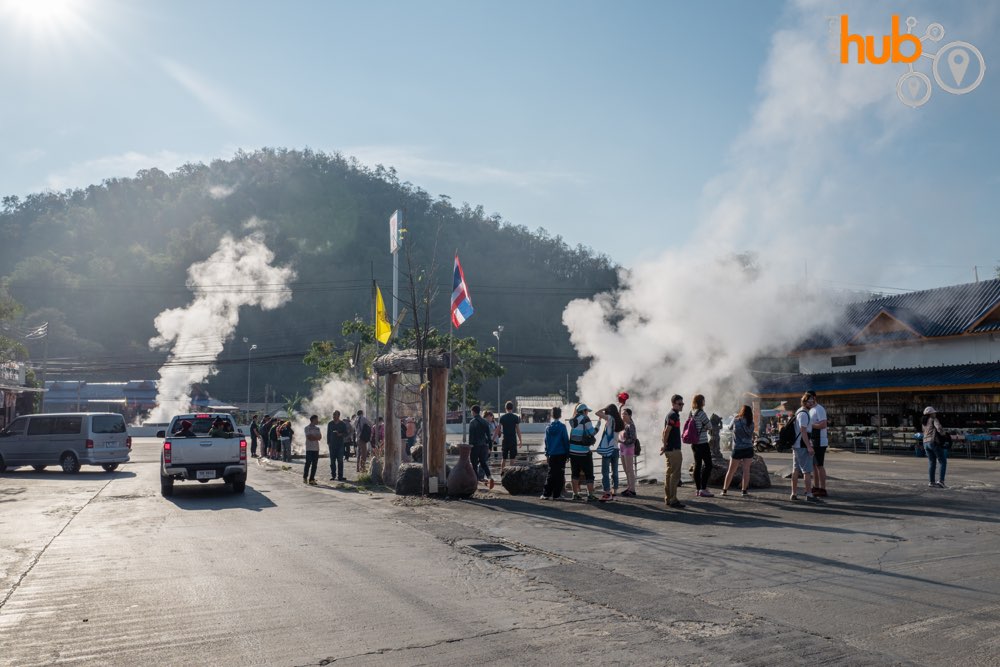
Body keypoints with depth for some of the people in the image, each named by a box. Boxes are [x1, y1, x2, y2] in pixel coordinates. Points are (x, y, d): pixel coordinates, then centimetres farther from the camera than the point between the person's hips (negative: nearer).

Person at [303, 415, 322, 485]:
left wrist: (312, 437, -10)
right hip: (309, 448, -5)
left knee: (314, 465, 2)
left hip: (316, 448, 5)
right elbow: (309, 437, -13)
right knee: (308, 464, -4)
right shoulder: (307, 428, -1)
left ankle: (311, 479, 6)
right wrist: (316, 437, -4)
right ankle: (305, 478, 10)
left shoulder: (317, 428, 16)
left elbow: (320, 437, 4)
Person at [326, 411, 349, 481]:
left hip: (340, 444, -2)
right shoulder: (330, 424, 9)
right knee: (332, 460, 1)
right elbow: (328, 434, 12)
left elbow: (346, 434, 5)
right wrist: (328, 443, 6)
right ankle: (333, 475, 8)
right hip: (332, 444, 2)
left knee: (340, 460, -5)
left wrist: (340, 434, -15)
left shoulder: (343, 424, 4)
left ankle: (340, 476, -3)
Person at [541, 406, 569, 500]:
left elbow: (546, 441, 8)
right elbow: (566, 440, -6)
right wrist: (567, 453, 1)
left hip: (551, 454, 4)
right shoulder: (562, 426, -8)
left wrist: (547, 454, 15)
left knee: (551, 474, 10)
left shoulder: (548, 427, 4)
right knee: (559, 474, 3)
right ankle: (556, 495, 2)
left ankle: (546, 494, 5)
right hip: (561, 454, -4)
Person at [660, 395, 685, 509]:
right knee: (675, 475, -8)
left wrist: (665, 445, 13)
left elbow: (664, 433, 20)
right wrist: (665, 446, -11)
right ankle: (673, 500, -7)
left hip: (670, 449, 10)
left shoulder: (670, 414, 17)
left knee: (669, 473, 13)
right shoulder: (673, 415, -13)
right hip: (674, 449, -10)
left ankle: (668, 498, 18)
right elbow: (666, 432, -20)